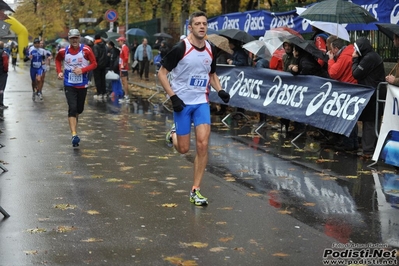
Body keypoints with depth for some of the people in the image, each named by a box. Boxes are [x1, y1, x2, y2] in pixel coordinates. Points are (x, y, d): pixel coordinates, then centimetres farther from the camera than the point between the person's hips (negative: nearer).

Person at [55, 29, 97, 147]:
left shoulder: (86, 50, -10)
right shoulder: (63, 51, -4)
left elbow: (94, 64, -7)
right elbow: (57, 60, 17)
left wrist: (83, 70, -21)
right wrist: (59, 72, 2)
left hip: (82, 85, 1)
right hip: (69, 85, -1)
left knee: (79, 109, 16)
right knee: (72, 108, -14)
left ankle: (73, 121, 50)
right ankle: (74, 135, -20)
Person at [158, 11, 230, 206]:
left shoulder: (211, 50, 2)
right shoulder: (180, 49, -14)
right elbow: (162, 73, -9)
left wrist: (220, 90, 1)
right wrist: (173, 96, -19)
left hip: (201, 102, 4)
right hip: (182, 102, -4)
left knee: (203, 145, -10)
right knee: (183, 149, 1)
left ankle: (195, 191, 1)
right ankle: (173, 135, 40)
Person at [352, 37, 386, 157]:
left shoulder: (368, 58, -18)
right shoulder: (373, 56, 15)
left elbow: (356, 74, -15)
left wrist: (355, 59, -5)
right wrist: (357, 59, 8)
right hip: (374, 94, 10)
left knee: (368, 122, -7)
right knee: (371, 122, 13)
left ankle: (368, 150, -5)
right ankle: (369, 147, 19)